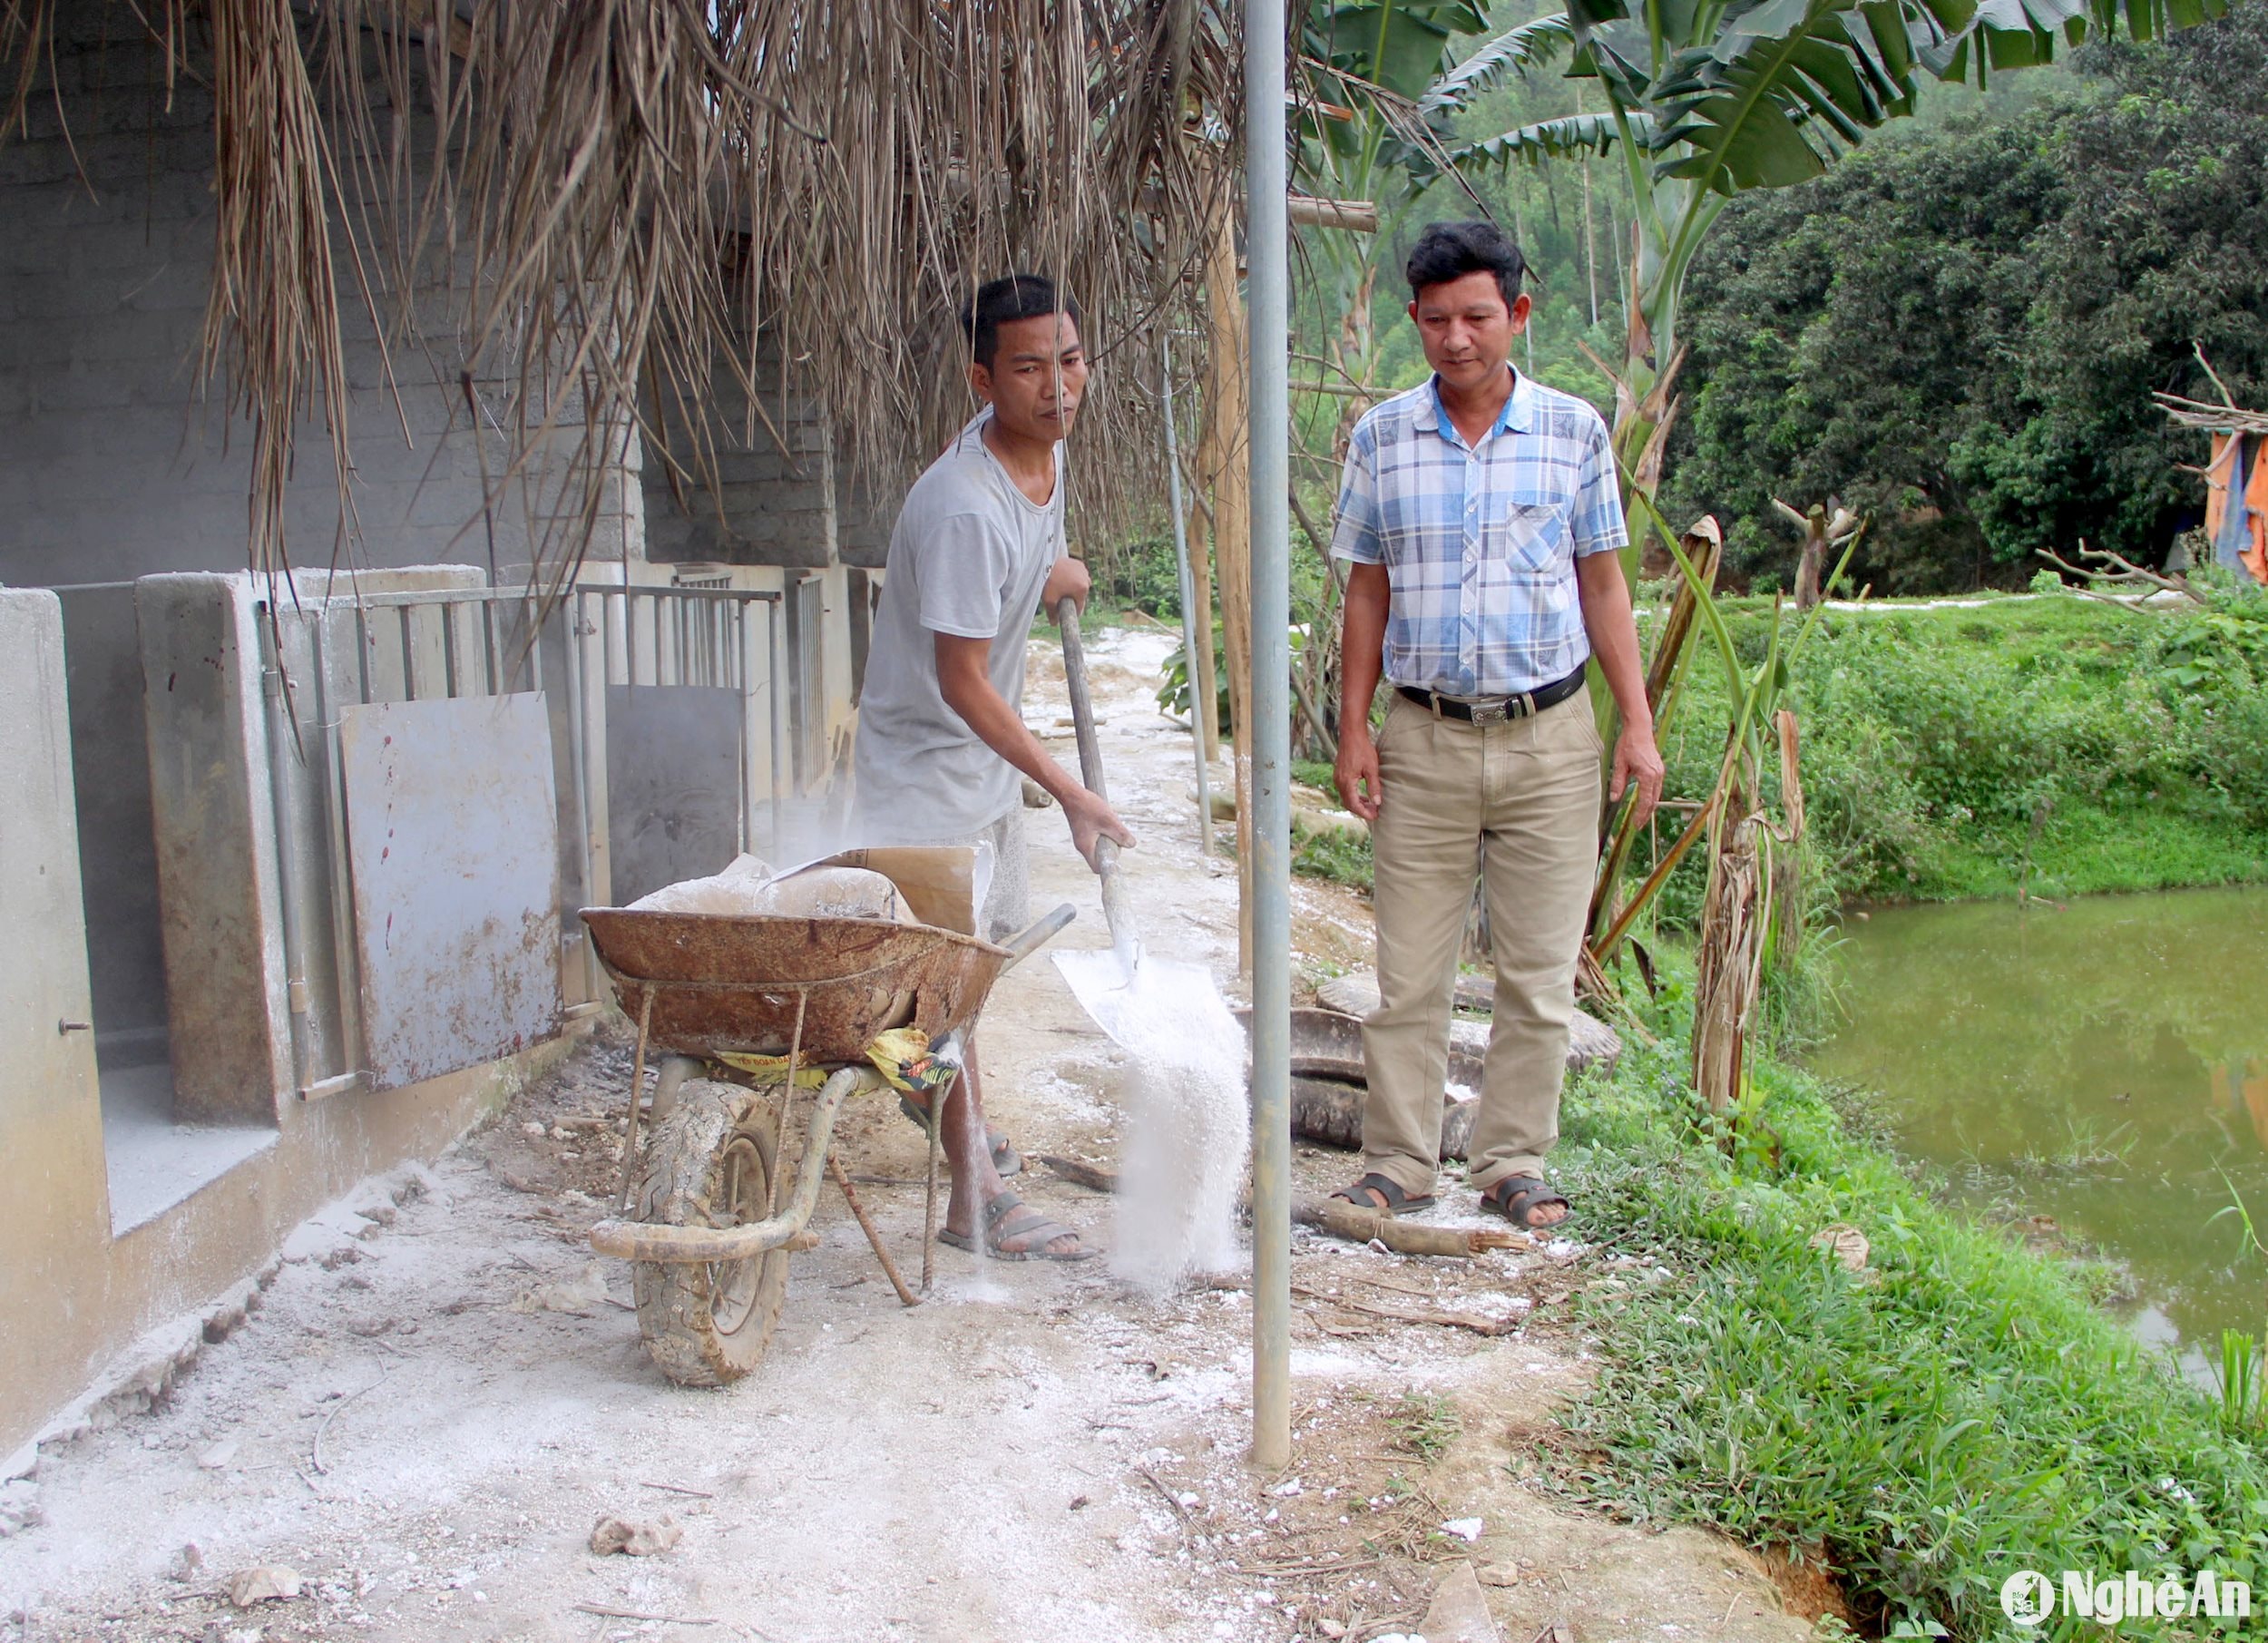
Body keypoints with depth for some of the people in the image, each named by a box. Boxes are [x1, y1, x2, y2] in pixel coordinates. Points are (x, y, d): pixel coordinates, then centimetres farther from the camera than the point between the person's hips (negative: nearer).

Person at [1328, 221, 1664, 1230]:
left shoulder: (1574, 432, 2)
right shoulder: (1381, 438, 3)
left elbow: (1602, 584, 7)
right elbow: (1367, 592, 8)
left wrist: (1638, 723, 0)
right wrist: (1352, 727, 1)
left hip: (1550, 738, 0)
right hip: (1423, 738, 0)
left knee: (1538, 976, 6)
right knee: (1409, 974, 3)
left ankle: (1512, 1164, 20)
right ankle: (1399, 1164, 16)